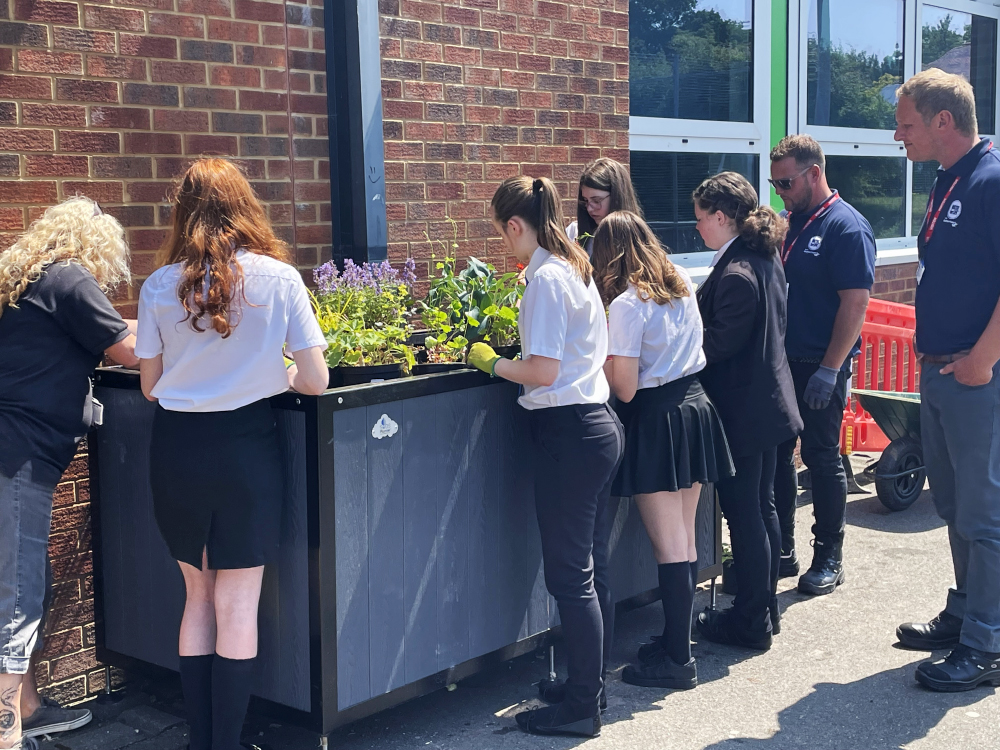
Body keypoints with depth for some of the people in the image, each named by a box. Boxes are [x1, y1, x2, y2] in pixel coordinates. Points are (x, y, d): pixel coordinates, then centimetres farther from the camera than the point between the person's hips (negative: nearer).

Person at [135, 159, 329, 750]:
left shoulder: (159, 286, -1)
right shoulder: (279, 277, -7)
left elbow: (150, 385, 5)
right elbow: (315, 380, -8)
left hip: (177, 449, 3)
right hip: (246, 450, -2)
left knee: (199, 596, 17)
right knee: (237, 605, 7)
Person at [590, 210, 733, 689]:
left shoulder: (627, 304, -16)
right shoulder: (683, 283, 6)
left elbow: (625, 387, -16)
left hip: (655, 421, -7)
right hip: (695, 407, 8)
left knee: (668, 545, -2)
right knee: (685, 538, 14)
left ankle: (677, 661, 5)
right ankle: (676, 641, 25)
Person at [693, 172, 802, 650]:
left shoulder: (736, 274, -23)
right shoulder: (765, 259, 7)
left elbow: (718, 345, -21)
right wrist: (688, 322, 9)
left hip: (741, 411, -10)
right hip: (766, 402, 10)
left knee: (743, 514, 1)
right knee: (761, 508, 18)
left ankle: (750, 623, 12)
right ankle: (765, 607, 30)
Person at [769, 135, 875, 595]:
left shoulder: (846, 227, -13)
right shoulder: (789, 223, 10)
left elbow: (856, 303, -17)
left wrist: (829, 370, -20)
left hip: (821, 366, -7)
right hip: (781, 361, 7)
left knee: (821, 459, 2)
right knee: (776, 455, 11)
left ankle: (829, 557, 15)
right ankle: (781, 551, 22)